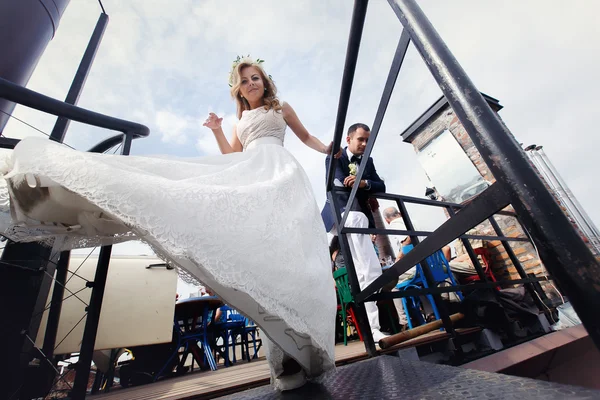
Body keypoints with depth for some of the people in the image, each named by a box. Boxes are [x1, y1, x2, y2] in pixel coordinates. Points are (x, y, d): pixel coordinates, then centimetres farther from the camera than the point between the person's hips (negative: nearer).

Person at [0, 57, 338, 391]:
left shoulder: (281, 107, 32)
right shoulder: (241, 121, 36)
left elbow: (307, 136, 36)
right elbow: (232, 157, 29)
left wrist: (330, 150, 26)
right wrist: (218, 131, 20)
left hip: (278, 169, -1)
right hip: (246, 173, 1)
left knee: (273, 246, -23)